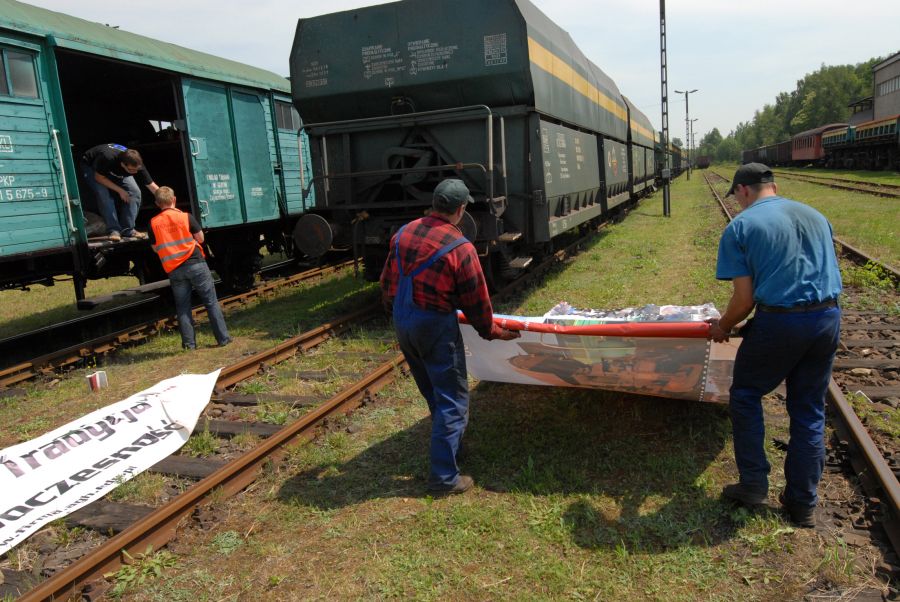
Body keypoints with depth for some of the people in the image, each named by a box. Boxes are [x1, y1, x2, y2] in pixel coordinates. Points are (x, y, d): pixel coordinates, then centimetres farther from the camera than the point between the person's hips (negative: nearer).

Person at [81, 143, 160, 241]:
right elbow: (98, 177, -27)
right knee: (103, 194, -28)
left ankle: (127, 230, -7)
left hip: (116, 171, 4)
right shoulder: (107, 158, -44)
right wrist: (120, 190, -30)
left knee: (135, 192, -16)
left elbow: (153, 187, -27)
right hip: (91, 167, -4)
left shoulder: (137, 164, -32)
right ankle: (113, 230, -20)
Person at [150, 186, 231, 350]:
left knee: (182, 307, 10)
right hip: (195, 263, -2)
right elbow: (200, 238, 3)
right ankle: (223, 338, 5)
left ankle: (189, 343, 8)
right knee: (211, 302, 4)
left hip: (174, 270, 2)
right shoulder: (186, 217, -4)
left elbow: (156, 248, 8)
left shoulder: (153, 223, 1)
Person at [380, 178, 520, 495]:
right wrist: (491, 331, 8)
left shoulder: (403, 233, 3)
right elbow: (476, 300, -8)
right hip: (435, 326, -7)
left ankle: (447, 440, 43)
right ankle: (443, 476, 8)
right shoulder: (460, 248, -15)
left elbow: (387, 280, 11)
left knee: (433, 394, 24)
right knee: (453, 400, 4)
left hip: (402, 321, 7)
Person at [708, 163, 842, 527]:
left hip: (779, 322, -5)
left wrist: (722, 327, 10)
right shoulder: (816, 216, 13)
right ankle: (803, 504, 25)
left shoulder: (740, 227, -4)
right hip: (828, 319, 6)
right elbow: (825, 274, 20)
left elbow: (744, 299, -8)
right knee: (810, 411, 16)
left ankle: (753, 484, 19)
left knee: (746, 395, 17)